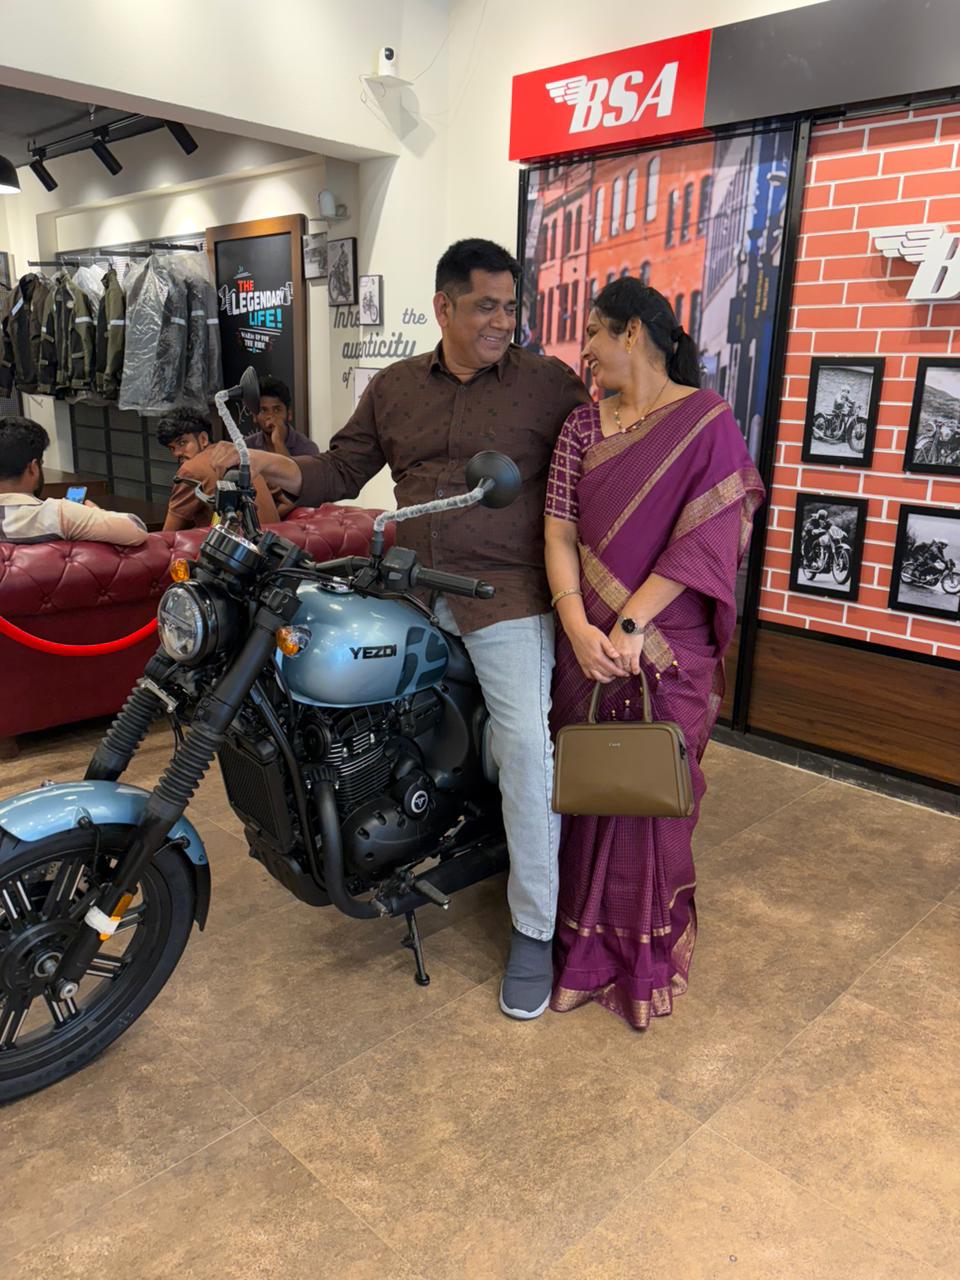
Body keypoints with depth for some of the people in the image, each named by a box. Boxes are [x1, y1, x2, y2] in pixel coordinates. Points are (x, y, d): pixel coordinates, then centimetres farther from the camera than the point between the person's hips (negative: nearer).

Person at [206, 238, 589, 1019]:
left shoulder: (549, 384, 1)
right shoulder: (393, 388, 13)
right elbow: (342, 471, 13)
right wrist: (262, 463, -2)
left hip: (506, 594, -4)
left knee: (527, 747, -13)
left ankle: (534, 930, 3)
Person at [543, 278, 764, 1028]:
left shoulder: (707, 420, -5)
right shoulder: (582, 425, 8)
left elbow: (704, 537, -13)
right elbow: (560, 530, -1)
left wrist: (631, 625, -18)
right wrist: (578, 626, -15)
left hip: (670, 646, -3)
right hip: (590, 644, 4)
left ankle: (650, 959, 29)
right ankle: (587, 950, 29)